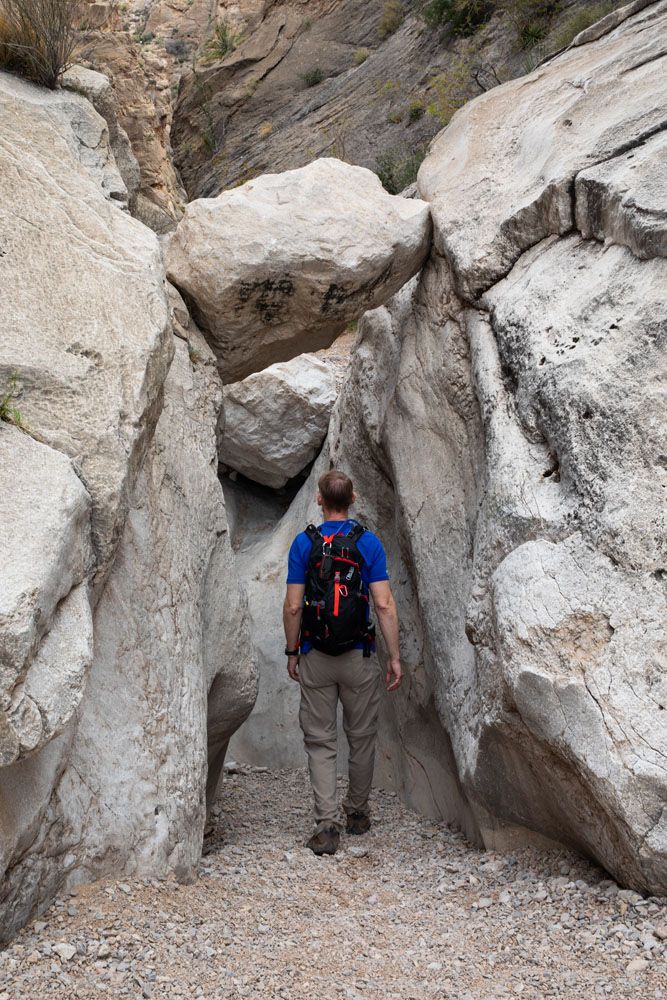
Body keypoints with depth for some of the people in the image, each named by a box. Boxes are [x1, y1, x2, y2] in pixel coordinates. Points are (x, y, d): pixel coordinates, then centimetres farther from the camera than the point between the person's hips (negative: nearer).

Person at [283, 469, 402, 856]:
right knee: (362, 737, 16)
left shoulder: (304, 543, -4)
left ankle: (328, 824, -3)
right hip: (359, 657, 0)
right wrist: (395, 657, -4)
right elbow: (384, 605, -10)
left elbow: (293, 607, -6)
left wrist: (292, 652, 7)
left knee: (320, 741, 6)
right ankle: (357, 812, 29)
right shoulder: (369, 542, -5)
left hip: (315, 658, 0)